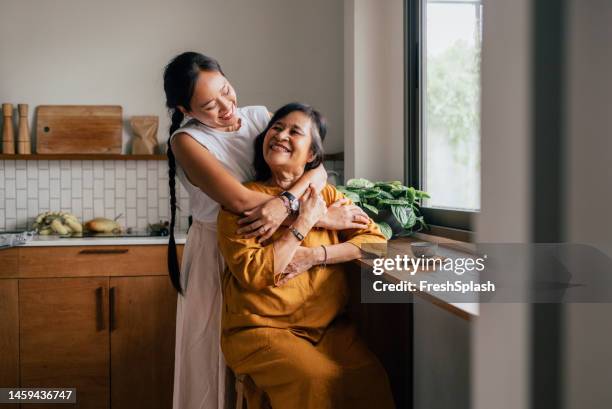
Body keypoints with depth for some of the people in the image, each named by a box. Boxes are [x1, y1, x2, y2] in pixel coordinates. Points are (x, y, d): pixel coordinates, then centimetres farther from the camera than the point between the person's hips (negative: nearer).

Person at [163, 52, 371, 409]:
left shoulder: (259, 117, 2)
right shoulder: (187, 140, -11)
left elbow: (318, 169, -9)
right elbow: (241, 200, -24)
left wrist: (285, 204, -30)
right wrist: (324, 217, -23)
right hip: (216, 258, -3)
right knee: (217, 366, 3)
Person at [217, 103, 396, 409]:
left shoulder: (326, 194, 11)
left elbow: (376, 239, 2)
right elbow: (252, 273, -14)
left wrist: (313, 256, -11)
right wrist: (305, 222, -12)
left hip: (329, 326, 3)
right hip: (262, 329, -3)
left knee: (370, 377, -23)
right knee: (317, 379, -29)